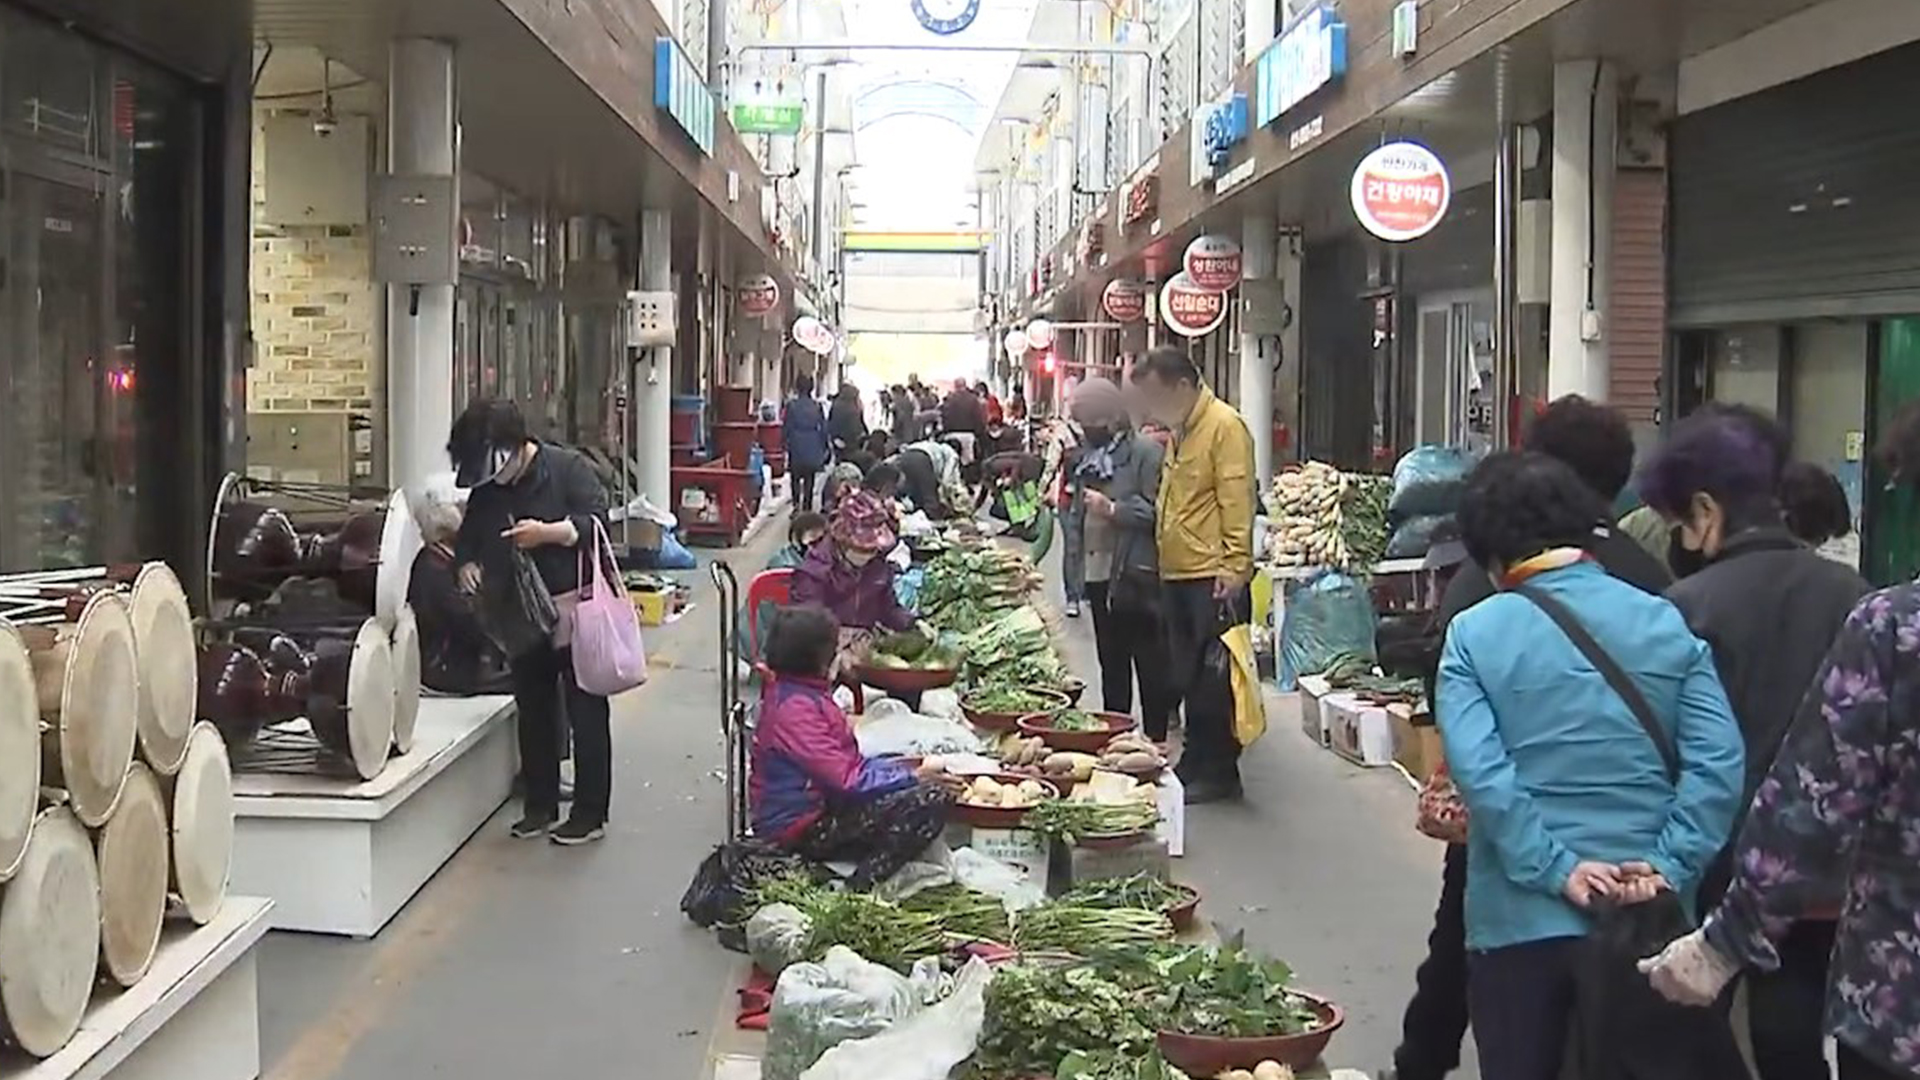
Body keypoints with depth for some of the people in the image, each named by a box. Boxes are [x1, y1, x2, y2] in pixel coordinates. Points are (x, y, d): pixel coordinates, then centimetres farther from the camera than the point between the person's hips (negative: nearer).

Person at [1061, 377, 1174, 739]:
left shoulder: (1146, 453, -10)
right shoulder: (1088, 456, 15)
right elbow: (1075, 510, 23)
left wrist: (1113, 509, -21)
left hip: (1136, 577, -8)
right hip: (1098, 576, 8)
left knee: (1149, 665, -1)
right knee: (1111, 664, 16)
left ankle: (1156, 739, 5)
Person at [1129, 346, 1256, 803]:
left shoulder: (1224, 425, -10)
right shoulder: (1181, 430, 17)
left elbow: (1237, 502, -16)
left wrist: (1234, 568, -20)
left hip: (1213, 577, -9)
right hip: (1177, 575, 9)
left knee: (1215, 679, -2)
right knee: (1188, 677, 14)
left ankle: (1220, 774, 6)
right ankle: (1195, 764, 23)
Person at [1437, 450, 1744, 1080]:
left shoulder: (1474, 634, -5)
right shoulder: (1668, 625, 2)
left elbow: (1478, 770, -17)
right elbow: (1717, 761, -8)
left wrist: (1558, 871, -15)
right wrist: (1669, 868, -11)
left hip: (1522, 919, -2)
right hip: (1650, 917, 2)